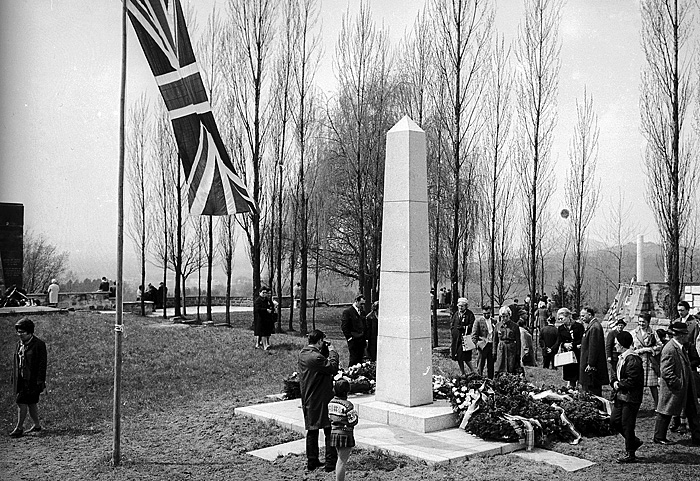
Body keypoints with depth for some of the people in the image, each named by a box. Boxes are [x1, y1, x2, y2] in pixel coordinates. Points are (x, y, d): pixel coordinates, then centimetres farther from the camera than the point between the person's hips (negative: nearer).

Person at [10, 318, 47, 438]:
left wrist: (40, 382, -14)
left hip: (31, 380, -7)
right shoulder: (20, 343, 10)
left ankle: (19, 428, 0)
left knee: (22, 402, -9)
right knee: (31, 403, 13)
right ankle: (37, 425, 24)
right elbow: (16, 362, 17)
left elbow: (42, 365, -12)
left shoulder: (39, 345, -11)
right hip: (21, 379, 7)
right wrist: (14, 378, 14)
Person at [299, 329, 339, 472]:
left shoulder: (302, 354, 5)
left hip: (308, 400, 9)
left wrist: (324, 352, 4)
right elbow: (333, 368, -19)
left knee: (312, 431, 15)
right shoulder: (316, 357, -24)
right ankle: (331, 463, 6)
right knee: (329, 431, 2)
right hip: (321, 400, -9)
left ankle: (312, 462, 22)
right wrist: (332, 352, -8)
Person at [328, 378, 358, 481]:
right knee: (342, 461, 0)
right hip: (345, 434, -8)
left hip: (334, 433, 8)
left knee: (340, 459, 23)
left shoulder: (331, 402, 2)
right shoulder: (347, 405, -20)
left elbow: (329, 416, 10)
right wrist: (355, 414, -2)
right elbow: (353, 421, -19)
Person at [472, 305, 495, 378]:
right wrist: (477, 345, -14)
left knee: (491, 366, 8)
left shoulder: (493, 321, 11)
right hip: (482, 346, -4)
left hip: (492, 345, 4)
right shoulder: (478, 321, -3)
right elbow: (474, 335, -5)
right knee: (480, 366, 1)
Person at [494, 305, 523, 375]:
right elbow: (495, 340, 11)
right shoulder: (498, 325, 5)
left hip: (512, 350, -2)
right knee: (499, 372, -3)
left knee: (511, 371, -3)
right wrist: (494, 352, 7)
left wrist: (518, 354, -1)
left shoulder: (515, 326, -1)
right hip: (501, 350, 2)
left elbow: (518, 341, 2)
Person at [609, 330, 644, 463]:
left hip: (630, 398, -10)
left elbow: (632, 381, -23)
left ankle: (630, 454, 10)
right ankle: (634, 441, 29)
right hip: (620, 396, 10)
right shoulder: (622, 357, 13)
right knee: (614, 421, 12)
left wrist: (619, 385, -12)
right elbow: (616, 373, 19)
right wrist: (615, 382, 0)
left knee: (627, 425, -2)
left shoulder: (632, 359, -19)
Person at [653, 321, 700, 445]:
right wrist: (679, 384, -21)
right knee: (665, 412, 5)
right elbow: (666, 373, -24)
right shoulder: (669, 350, -23)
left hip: (686, 388, 9)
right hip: (672, 389, -9)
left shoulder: (681, 347, 8)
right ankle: (659, 437, 18)